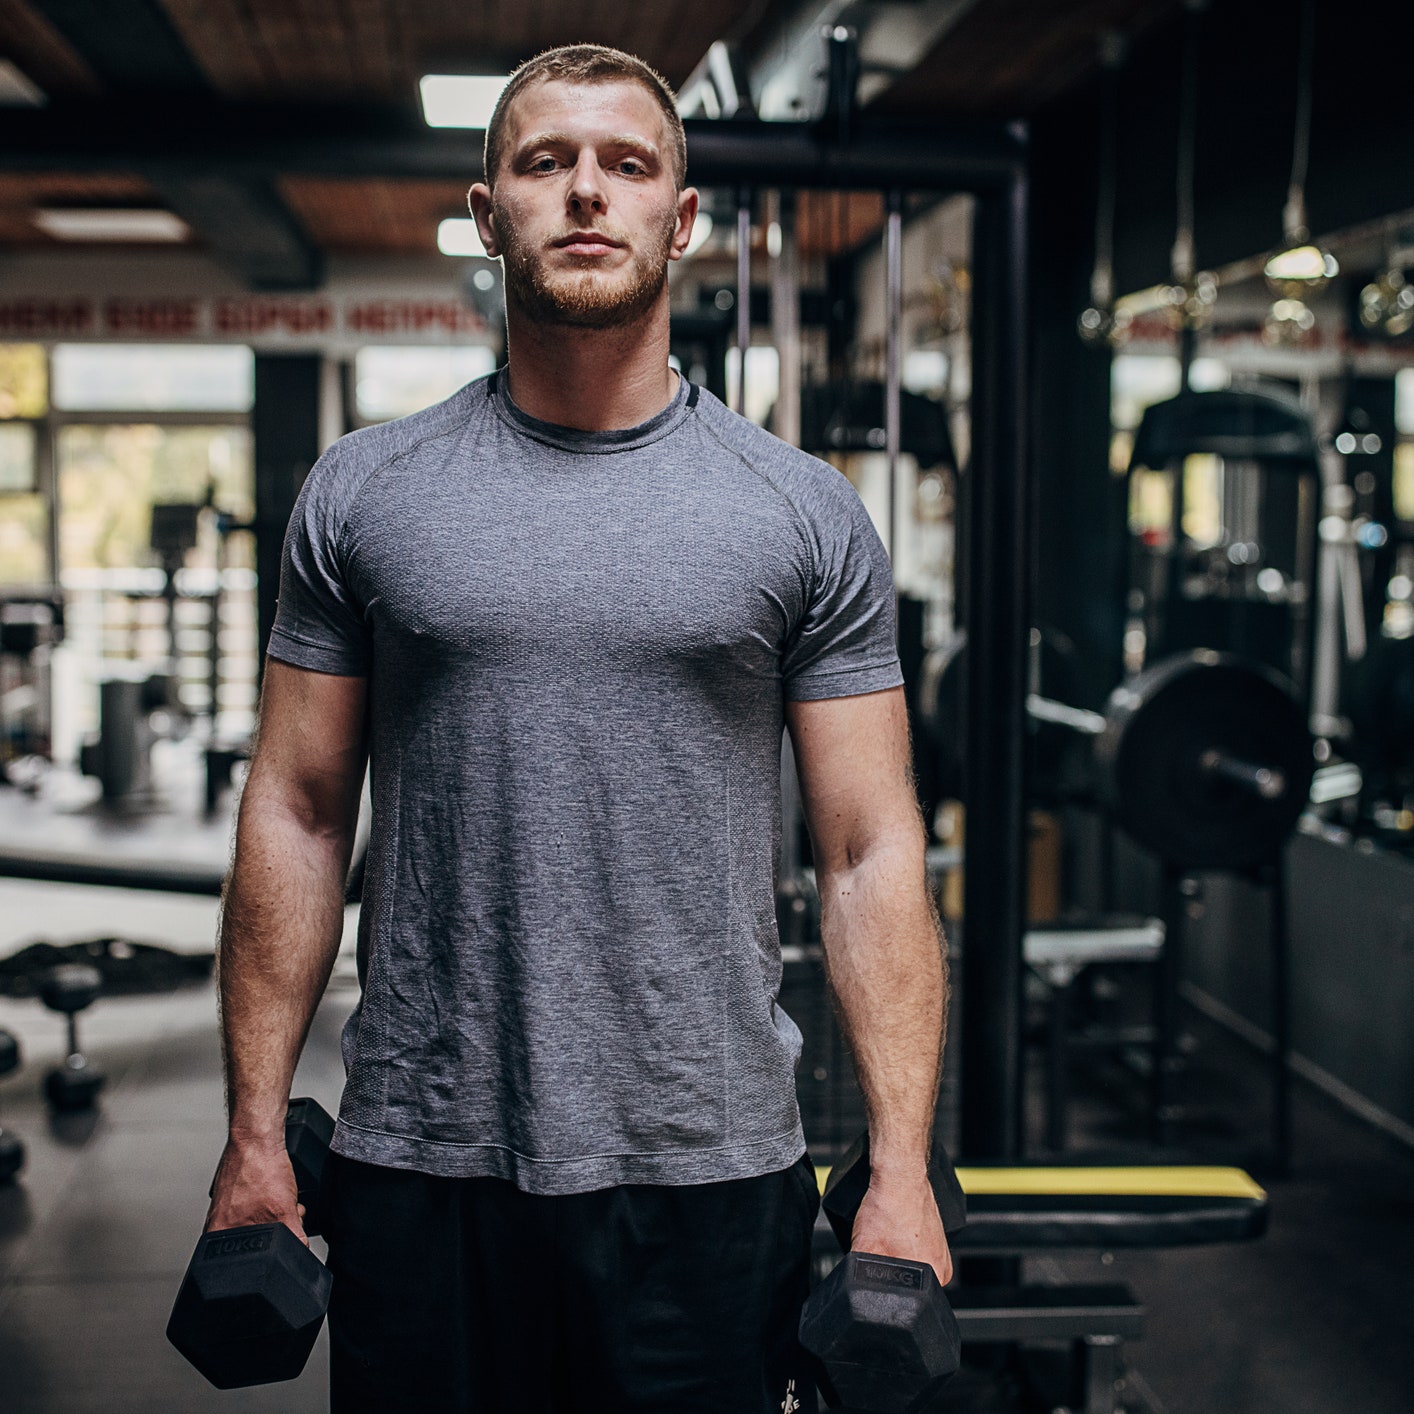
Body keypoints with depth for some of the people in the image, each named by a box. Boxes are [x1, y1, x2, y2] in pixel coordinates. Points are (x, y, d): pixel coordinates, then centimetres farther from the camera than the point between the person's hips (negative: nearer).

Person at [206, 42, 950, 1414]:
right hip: (419, 1156, 1)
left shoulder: (802, 512, 0)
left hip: (711, 1163, 0)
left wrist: (901, 1172, -7)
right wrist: (255, 1132, 2)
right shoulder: (362, 493, 3)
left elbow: (871, 854, -1)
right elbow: (296, 816, 5)